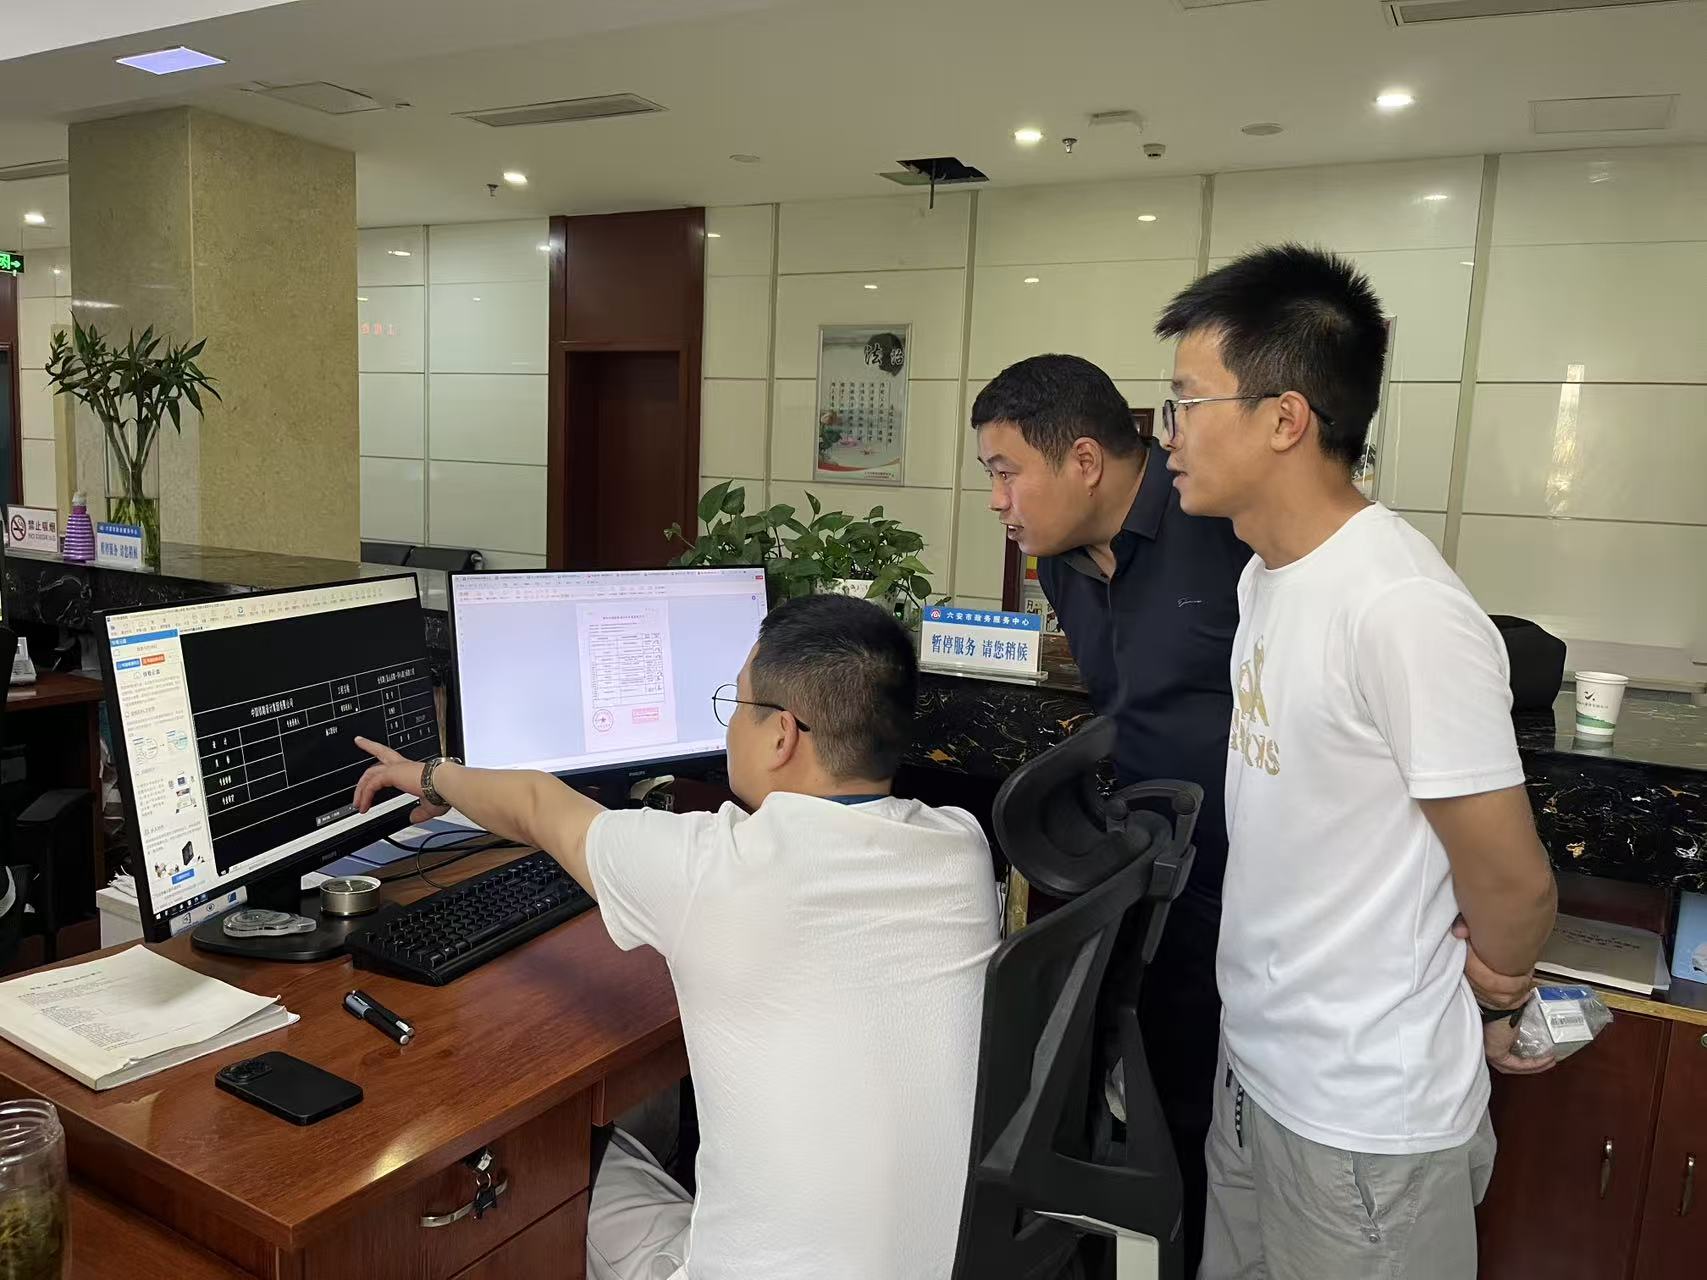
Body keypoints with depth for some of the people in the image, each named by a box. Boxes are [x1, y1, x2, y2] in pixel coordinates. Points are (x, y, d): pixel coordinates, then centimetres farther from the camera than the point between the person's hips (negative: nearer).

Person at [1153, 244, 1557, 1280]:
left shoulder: (1401, 609, -26)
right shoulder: (1265, 574, 2)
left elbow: (1513, 887, -17)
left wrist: (1493, 1012, 1)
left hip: (1366, 1119, -8)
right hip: (1255, 1071, 8)